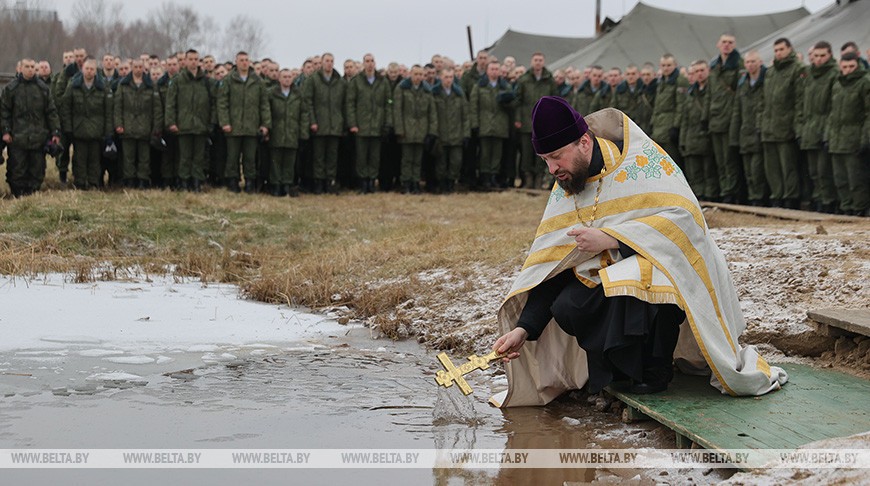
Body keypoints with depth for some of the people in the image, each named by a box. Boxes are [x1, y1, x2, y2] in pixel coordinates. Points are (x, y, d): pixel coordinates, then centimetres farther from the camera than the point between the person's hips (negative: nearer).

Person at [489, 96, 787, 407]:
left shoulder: (641, 160, -15)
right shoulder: (565, 189, 3)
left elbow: (684, 216, -26)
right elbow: (549, 263, 1)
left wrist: (609, 239, -27)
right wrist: (524, 328, -9)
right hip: (606, 277, 6)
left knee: (627, 290, -37)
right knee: (566, 307, -22)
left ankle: (653, 372, -13)